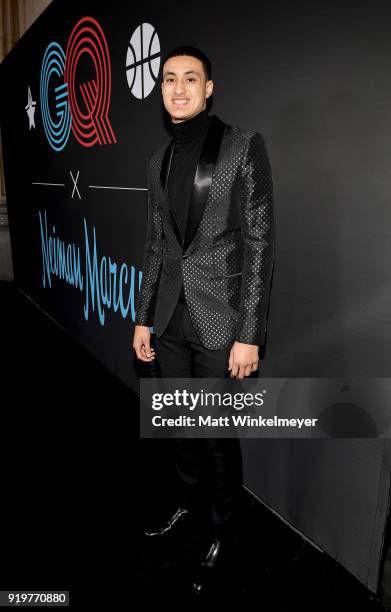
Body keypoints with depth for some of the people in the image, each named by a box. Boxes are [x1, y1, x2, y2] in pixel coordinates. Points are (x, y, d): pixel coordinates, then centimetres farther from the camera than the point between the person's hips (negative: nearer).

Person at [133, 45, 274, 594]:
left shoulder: (244, 147, -6)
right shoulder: (160, 159, 11)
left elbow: (259, 243, -10)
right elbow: (155, 243, 13)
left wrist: (250, 335, -14)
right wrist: (143, 317, 12)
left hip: (220, 321, -5)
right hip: (170, 320, 6)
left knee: (218, 435, 8)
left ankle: (223, 531, 33)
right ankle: (192, 502, 45)